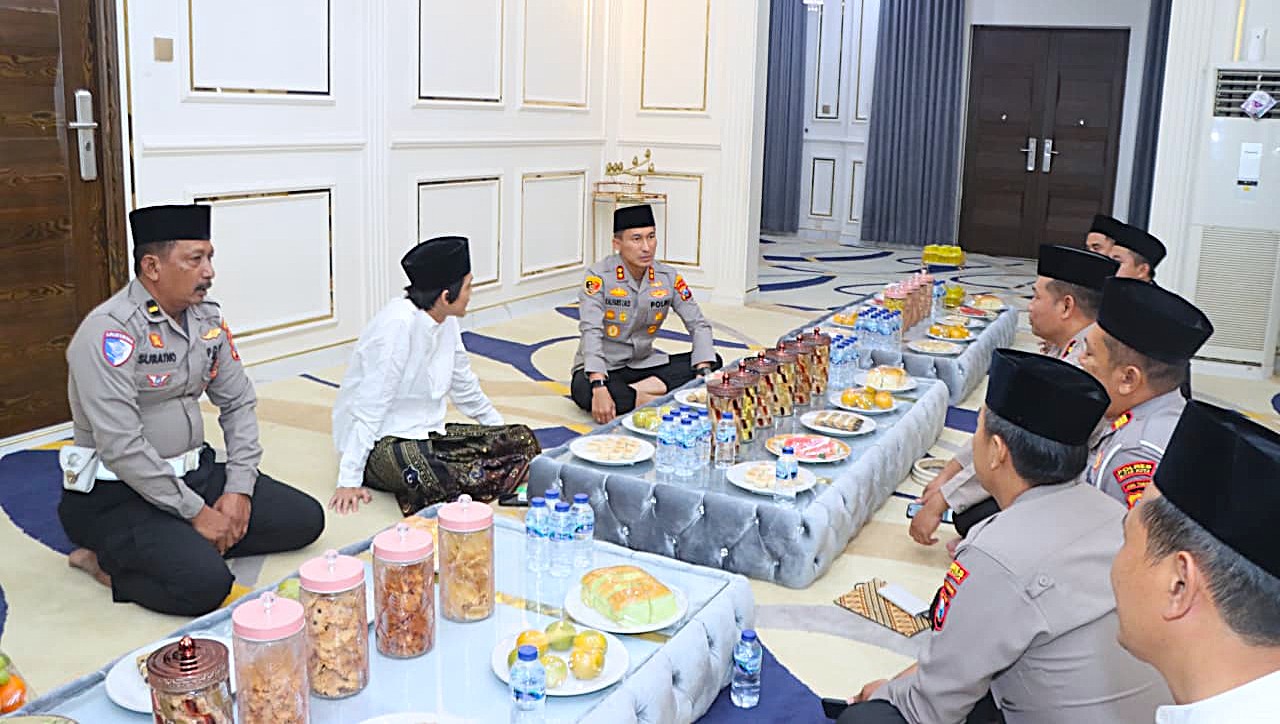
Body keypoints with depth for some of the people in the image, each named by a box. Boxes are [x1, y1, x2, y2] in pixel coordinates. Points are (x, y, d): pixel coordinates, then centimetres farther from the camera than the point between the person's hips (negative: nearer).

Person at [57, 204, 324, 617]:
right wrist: (195, 512, -19)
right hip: (120, 493, -7)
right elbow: (121, 447, -24)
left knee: (305, 519, -3)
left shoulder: (206, 318, 3)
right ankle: (109, 559, -2)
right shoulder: (109, 331, -20)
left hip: (196, 472, 8)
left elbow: (239, 403, 8)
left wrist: (238, 489, -4)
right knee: (205, 583, -28)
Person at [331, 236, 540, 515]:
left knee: (524, 440, -6)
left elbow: (465, 386, 18)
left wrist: (500, 428, 27)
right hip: (384, 443, -9)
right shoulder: (399, 325, -22)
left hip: (427, 431, 9)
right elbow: (370, 405, -20)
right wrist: (350, 481, -19)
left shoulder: (447, 322, 3)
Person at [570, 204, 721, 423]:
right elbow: (591, 331, -26)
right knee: (583, 389, -38)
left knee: (714, 361, -13)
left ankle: (631, 392, -22)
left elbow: (699, 325, -3)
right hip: (604, 368, -5)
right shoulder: (599, 276, -16)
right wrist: (599, 388, -40)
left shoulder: (668, 277, -3)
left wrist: (703, 373, -21)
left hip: (645, 363, 5)